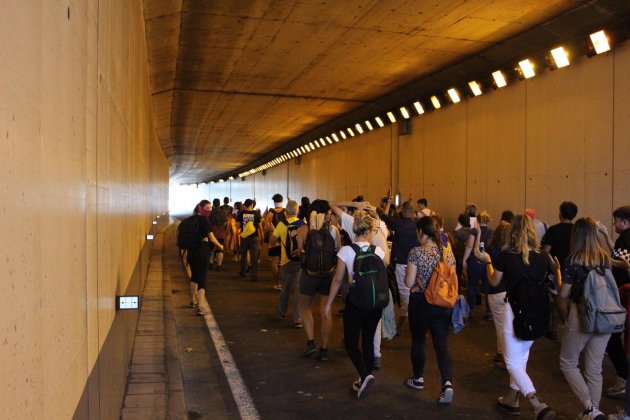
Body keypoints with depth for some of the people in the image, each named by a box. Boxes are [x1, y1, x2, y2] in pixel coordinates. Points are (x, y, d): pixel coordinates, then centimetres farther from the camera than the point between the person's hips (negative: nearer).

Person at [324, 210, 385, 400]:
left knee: (351, 342, 9)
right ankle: (365, 378, 24)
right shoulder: (378, 251, -5)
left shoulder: (346, 251, -11)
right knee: (368, 340, 17)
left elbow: (338, 279, -7)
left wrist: (329, 303, 3)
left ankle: (365, 376, -12)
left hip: (355, 302, -3)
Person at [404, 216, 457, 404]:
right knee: (442, 344, 6)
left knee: (418, 341, 16)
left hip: (420, 302, -3)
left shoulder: (416, 253, -14)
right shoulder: (448, 252, 0)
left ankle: (418, 379, 31)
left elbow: (409, 282, -14)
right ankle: (447, 383, -10)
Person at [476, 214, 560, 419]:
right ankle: (511, 399, 36)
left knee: (513, 362, 3)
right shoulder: (543, 256, -6)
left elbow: (494, 282, 2)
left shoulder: (506, 256, -14)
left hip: (515, 312, -5)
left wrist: (487, 261, 15)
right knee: (521, 356, 22)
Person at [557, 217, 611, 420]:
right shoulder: (605, 259, 1)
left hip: (581, 318, -5)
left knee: (568, 363, 12)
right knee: (594, 369, 15)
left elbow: (564, 295, -8)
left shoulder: (573, 260, -12)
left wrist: (564, 314, 8)